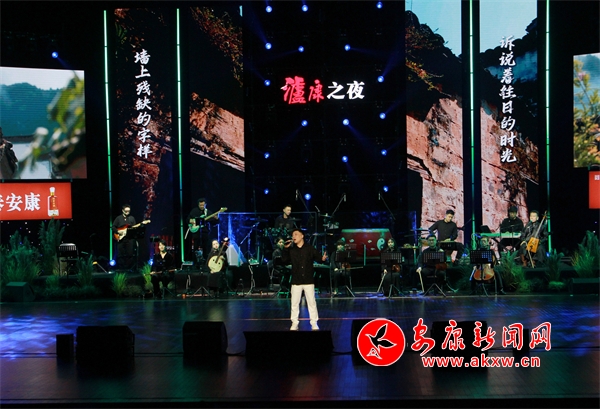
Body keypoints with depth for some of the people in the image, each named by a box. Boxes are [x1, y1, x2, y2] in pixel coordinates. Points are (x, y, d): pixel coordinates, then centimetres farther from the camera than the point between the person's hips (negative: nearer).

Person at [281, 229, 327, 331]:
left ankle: (314, 323, 12)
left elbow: (317, 257, -2)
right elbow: (284, 261, 1)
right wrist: (285, 249, -6)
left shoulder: (310, 248, -2)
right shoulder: (291, 250, 5)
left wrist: (323, 259, -24)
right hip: (296, 281, 2)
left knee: (311, 302, 3)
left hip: (308, 281, -2)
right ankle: (294, 323, 16)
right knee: (294, 303, 7)